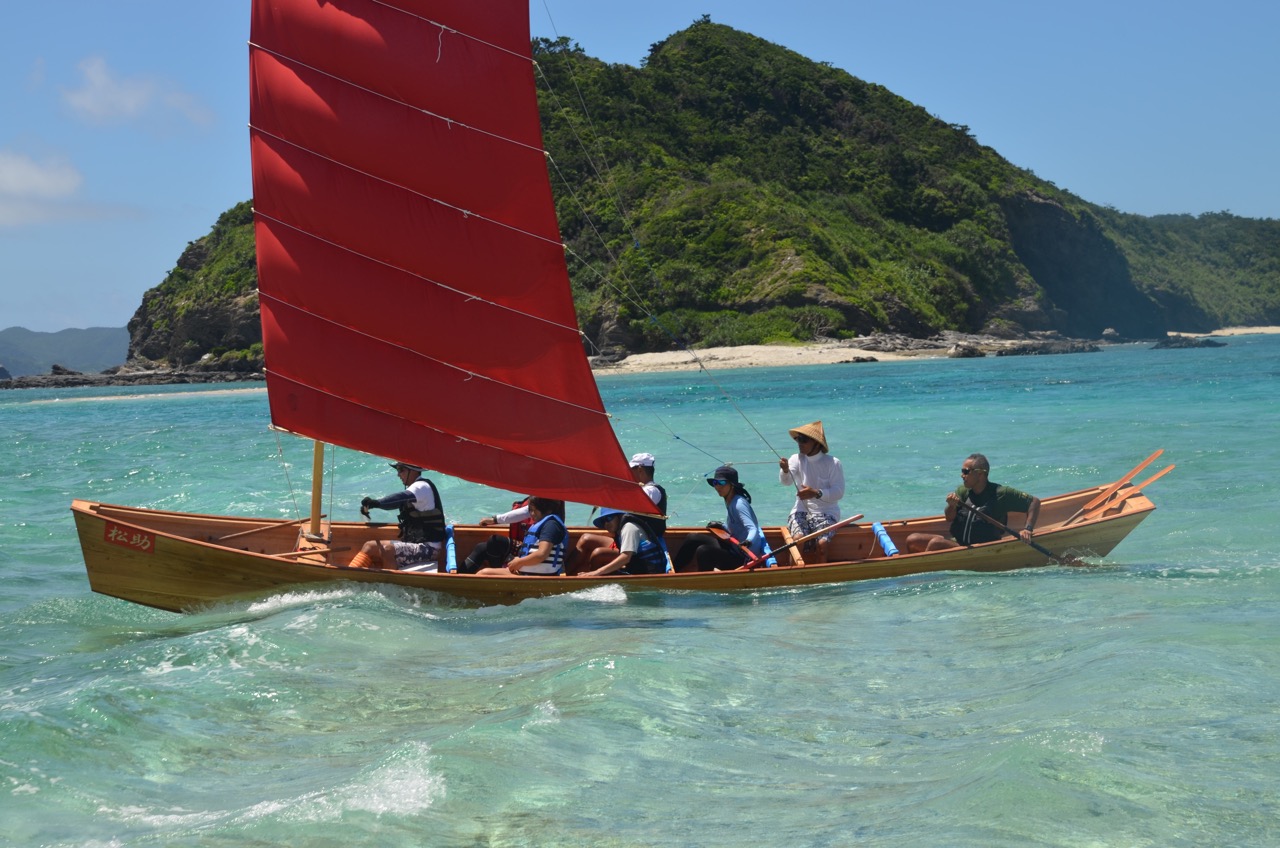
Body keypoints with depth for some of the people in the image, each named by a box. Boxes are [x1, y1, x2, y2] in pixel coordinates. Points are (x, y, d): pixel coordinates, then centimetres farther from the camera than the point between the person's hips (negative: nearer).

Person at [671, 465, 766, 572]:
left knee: (703, 551, -27)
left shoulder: (739, 504, -19)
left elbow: (753, 529, -31)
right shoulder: (729, 502, 7)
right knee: (692, 539, 10)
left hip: (744, 558, -10)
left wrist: (748, 541, -50)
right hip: (736, 548, 10)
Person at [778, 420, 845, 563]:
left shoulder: (832, 463, -4)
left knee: (821, 544, -29)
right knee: (798, 539, -28)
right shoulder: (797, 459, 4)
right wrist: (785, 471, -35)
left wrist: (816, 493, -26)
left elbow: (839, 492, -11)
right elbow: (786, 481, -12)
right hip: (801, 511, 2)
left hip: (826, 513, -2)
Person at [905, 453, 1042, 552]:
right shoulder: (962, 491, 6)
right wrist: (952, 506, -22)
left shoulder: (1001, 493, -9)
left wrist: (1028, 529, -15)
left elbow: (1035, 501, -4)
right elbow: (949, 519, 0)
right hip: (957, 542, 6)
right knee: (912, 540, -8)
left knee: (936, 543, -30)